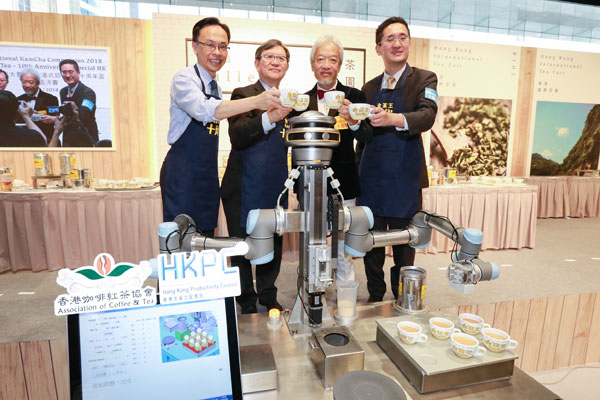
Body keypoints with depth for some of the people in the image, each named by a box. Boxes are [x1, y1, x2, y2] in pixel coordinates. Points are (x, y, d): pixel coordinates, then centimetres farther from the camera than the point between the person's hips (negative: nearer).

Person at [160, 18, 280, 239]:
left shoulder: (216, 88, 14)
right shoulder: (184, 78, -9)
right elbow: (204, 110, -30)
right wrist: (256, 101, -40)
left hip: (208, 173, 8)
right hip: (182, 173, -7)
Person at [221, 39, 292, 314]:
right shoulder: (244, 94, -5)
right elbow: (237, 137, -21)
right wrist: (269, 117, -34)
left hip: (275, 188, 6)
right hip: (245, 187, -5)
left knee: (273, 244, 15)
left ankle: (268, 296, 35)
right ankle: (246, 301, 27)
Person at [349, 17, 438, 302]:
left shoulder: (424, 79, 4)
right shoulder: (369, 88, 15)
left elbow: (427, 116, -16)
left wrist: (393, 119, -32)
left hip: (404, 178, -3)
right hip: (371, 176, 4)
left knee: (403, 245, 5)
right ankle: (375, 298, 28)